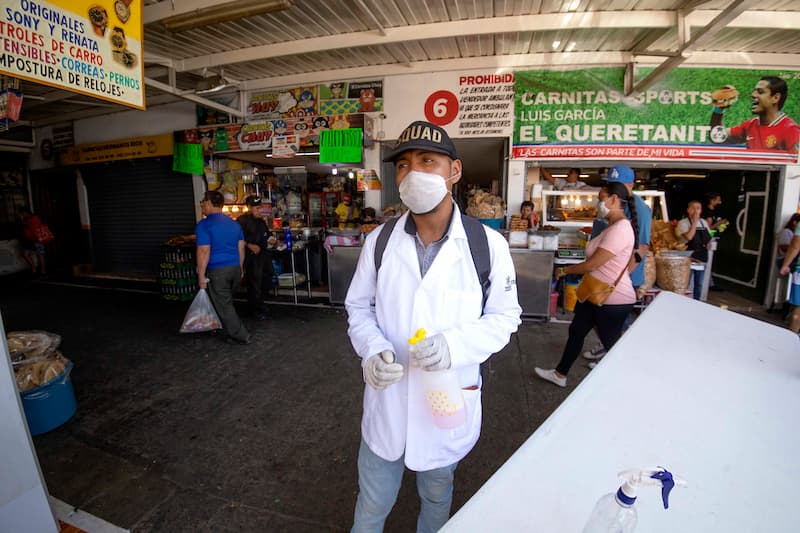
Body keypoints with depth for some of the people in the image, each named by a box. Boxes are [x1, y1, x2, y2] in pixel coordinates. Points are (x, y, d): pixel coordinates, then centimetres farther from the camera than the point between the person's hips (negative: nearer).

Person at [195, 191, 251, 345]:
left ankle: (240, 336, 9)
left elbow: (204, 251, -16)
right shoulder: (234, 224, 9)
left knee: (224, 306, 4)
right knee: (226, 301, 22)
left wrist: (201, 276, -11)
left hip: (217, 271, -7)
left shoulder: (204, 225, -12)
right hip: (235, 268, 7)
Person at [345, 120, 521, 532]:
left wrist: (457, 344, -23)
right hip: (386, 396, 1)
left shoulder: (488, 244, -12)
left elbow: (504, 316, -5)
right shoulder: (379, 241, -6)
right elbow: (358, 307, 3)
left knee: (436, 497, 27)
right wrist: (372, 349, -17)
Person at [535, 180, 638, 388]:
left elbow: (592, 264, -23)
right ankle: (560, 374, 33)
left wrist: (565, 270, -9)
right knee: (576, 331, 18)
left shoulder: (620, 229, -24)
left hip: (613, 299, -10)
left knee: (611, 342, 7)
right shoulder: (613, 226, 9)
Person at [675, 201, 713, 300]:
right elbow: (688, 237, -24)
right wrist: (694, 221, -20)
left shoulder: (704, 222, 10)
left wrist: (709, 243, 1)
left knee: (699, 283, 14)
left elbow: (708, 237, 22)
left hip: (702, 258, 6)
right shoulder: (683, 222, -9)